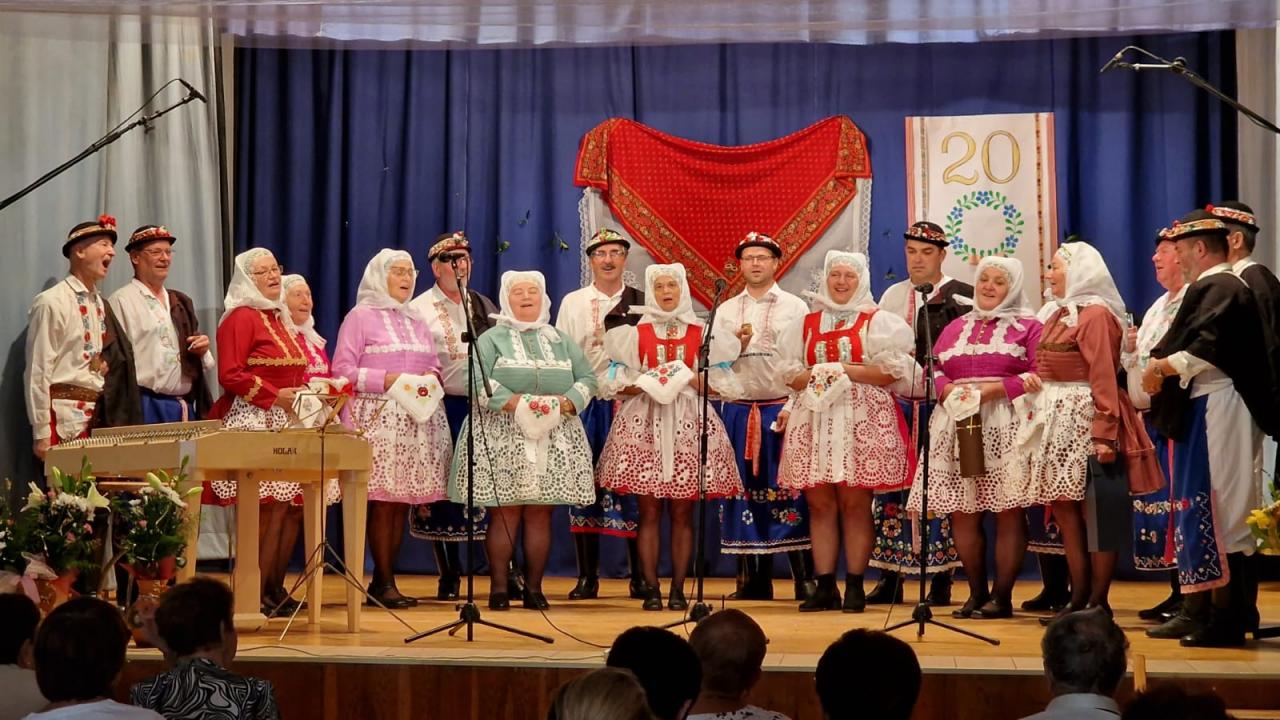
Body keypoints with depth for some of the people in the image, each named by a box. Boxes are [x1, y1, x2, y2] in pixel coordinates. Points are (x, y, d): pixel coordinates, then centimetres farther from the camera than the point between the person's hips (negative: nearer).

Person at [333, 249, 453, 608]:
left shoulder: (417, 321, 21)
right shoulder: (361, 317, 2)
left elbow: (434, 365, 24)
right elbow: (342, 370, -6)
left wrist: (431, 378, 0)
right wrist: (386, 379, -16)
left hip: (418, 420, 6)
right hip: (379, 416, -6)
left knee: (403, 502, 4)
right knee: (383, 501, -9)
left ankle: (384, 582, 9)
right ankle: (384, 582, -4)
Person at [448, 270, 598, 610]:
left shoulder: (561, 341, 18)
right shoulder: (492, 339, 6)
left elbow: (587, 378, 11)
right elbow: (476, 380, -8)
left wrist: (567, 402, -8)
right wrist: (513, 402, -20)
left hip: (553, 439, 3)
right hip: (502, 439, -3)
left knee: (540, 515, 2)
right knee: (504, 514, -6)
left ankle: (534, 587, 8)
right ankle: (498, 588, 0)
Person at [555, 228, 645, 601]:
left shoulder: (641, 303, 9)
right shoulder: (572, 303, 11)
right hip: (587, 404, 1)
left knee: (634, 486, -1)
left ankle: (640, 577, 6)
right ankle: (587, 577, 7)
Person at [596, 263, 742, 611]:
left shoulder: (703, 333, 10)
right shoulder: (635, 332, 9)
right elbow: (619, 384, 6)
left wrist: (689, 381, -8)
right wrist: (648, 384, -10)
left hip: (688, 425, 0)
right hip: (645, 424, 0)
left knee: (682, 513, 1)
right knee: (649, 512, -2)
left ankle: (678, 589, 5)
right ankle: (651, 588, 1)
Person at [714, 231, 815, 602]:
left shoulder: (795, 308, 5)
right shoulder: (726, 311, 14)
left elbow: (808, 362, -2)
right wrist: (737, 344, -10)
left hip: (782, 410, -3)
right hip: (738, 411, 3)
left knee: (788, 489, -6)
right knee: (744, 489, 2)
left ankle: (805, 580, -4)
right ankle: (753, 581, 9)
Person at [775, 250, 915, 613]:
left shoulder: (877, 320, 6)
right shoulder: (808, 322, 17)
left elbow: (894, 370, -4)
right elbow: (791, 375, 16)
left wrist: (845, 370, -10)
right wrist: (810, 375, -5)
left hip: (861, 420, -3)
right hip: (814, 419, 3)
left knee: (854, 503, -5)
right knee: (819, 503, 0)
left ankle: (854, 586, 1)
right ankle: (825, 586, 5)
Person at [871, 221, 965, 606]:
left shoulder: (962, 297, 0)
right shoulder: (892, 296, 15)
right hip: (896, 404, 4)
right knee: (889, 486, 1)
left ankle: (941, 579, 4)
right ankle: (889, 577, 8)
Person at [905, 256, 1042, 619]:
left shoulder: (1028, 327, 5)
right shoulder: (956, 327, 21)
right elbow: (933, 369, 14)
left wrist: (992, 390, -15)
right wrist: (950, 390, -8)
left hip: (1006, 427, -4)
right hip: (958, 425, 5)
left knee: (1008, 512, -6)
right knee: (962, 512, 2)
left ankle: (1002, 596, -1)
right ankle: (977, 594, 12)